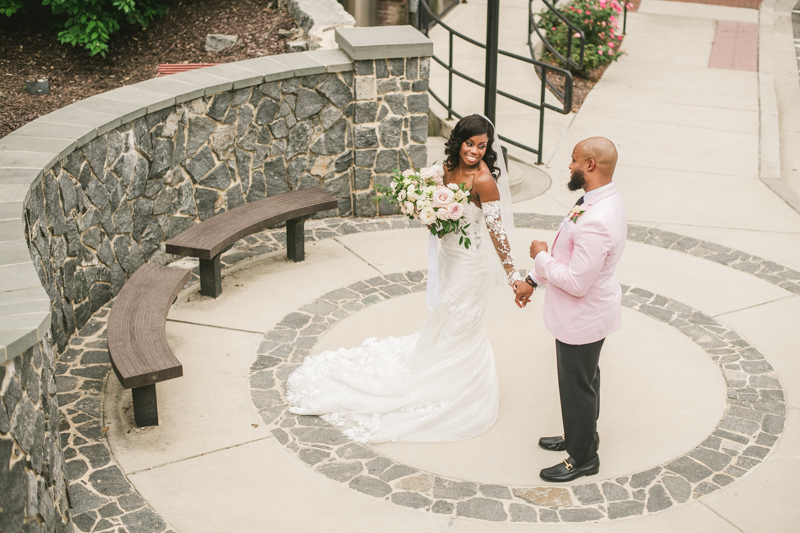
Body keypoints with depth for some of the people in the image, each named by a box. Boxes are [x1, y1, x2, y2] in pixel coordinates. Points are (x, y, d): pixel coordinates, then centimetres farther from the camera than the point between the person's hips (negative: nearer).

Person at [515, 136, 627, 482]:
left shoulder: (596, 222, -35)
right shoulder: (604, 198, -2)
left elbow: (576, 282, -32)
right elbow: (567, 249, 10)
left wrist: (541, 257, -16)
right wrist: (533, 280, 17)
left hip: (582, 318, -9)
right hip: (586, 313, 9)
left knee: (577, 386, 9)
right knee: (585, 378, 26)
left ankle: (583, 458, 29)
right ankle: (582, 436, 47)